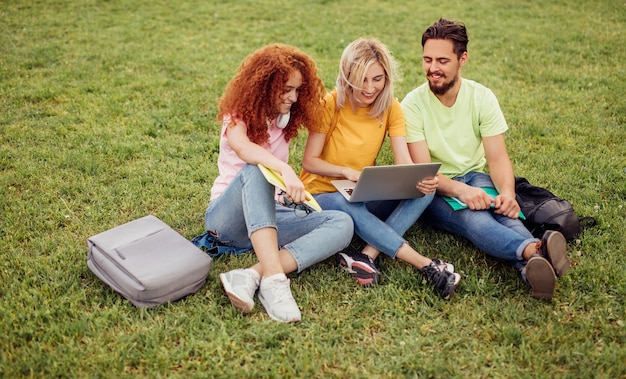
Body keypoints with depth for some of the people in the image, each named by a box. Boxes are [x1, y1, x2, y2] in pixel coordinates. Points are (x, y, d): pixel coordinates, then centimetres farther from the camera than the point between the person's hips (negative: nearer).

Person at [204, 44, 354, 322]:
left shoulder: (285, 121, 14)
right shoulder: (239, 114, -5)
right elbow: (241, 147, -30)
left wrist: (287, 190, -2)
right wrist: (285, 170, -45)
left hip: (268, 216, 5)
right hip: (228, 215, -5)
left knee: (342, 224, -20)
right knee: (255, 170, -37)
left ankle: (251, 276, -37)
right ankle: (274, 280, -48)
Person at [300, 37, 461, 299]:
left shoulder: (390, 107, -2)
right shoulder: (331, 104, -14)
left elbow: (404, 162, -11)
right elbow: (310, 161, -13)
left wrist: (422, 180, -34)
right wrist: (348, 172, -31)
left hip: (366, 197, 4)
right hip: (323, 195, -4)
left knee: (424, 191, -21)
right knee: (345, 205, -40)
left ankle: (367, 255, -34)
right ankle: (426, 265, -38)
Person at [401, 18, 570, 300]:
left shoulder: (482, 97, -1)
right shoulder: (413, 105, -8)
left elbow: (497, 158, -6)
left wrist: (507, 193, -29)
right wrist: (460, 189, -35)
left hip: (476, 176, 3)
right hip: (435, 189, -3)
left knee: (500, 207, -34)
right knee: (474, 218, -36)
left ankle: (530, 267, -62)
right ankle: (534, 250, -64)